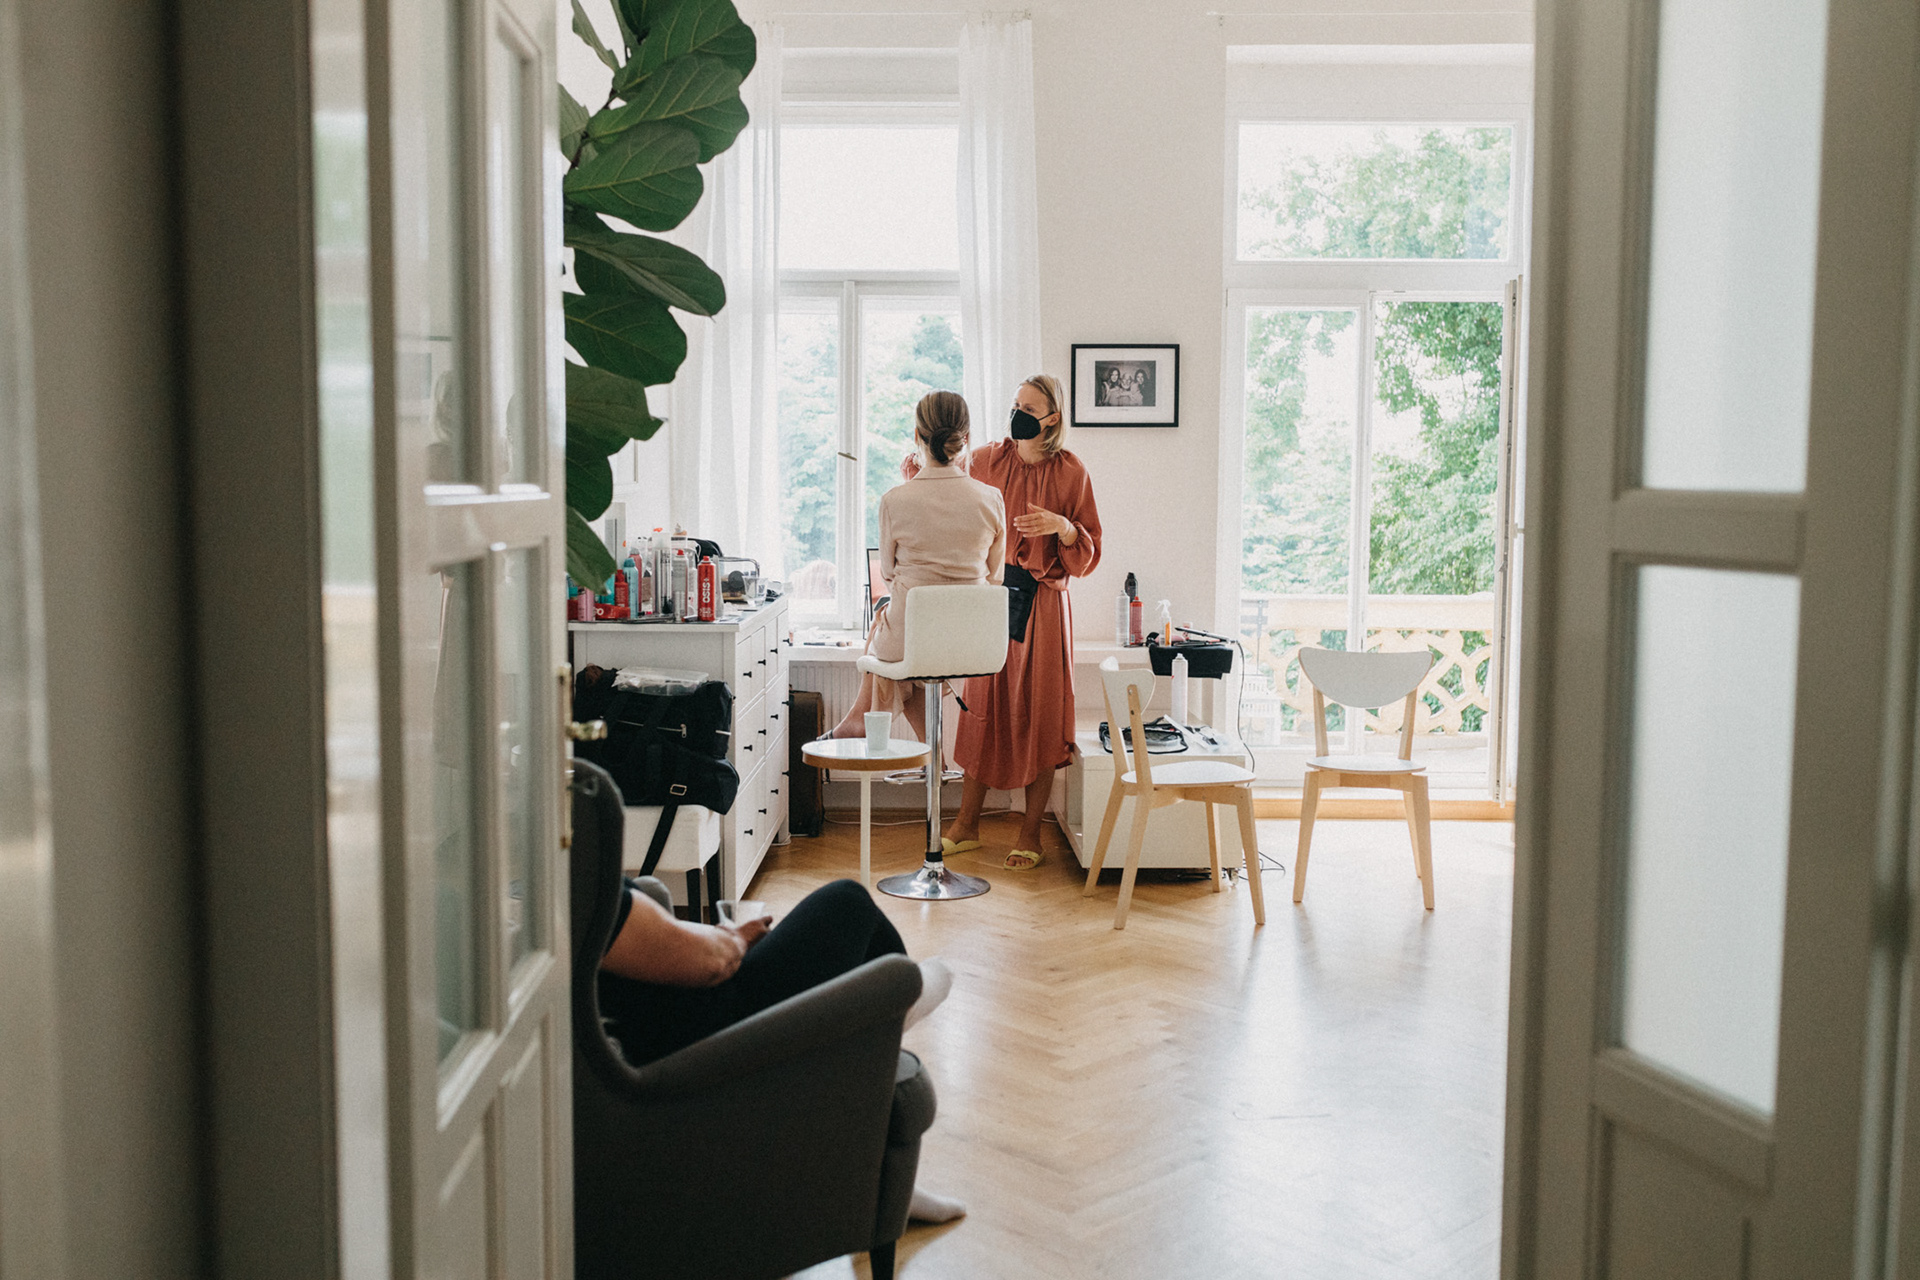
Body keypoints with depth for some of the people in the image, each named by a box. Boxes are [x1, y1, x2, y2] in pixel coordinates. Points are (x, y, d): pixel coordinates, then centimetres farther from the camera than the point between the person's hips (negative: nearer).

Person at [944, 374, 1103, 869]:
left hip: (1042, 604, -2)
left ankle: (1030, 833, 12)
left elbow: (1088, 555, 0)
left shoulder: (1070, 472, -1)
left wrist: (1062, 527, -18)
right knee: (983, 707, 6)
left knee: (1038, 715, 0)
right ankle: (966, 824, 19)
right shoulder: (986, 461, 6)